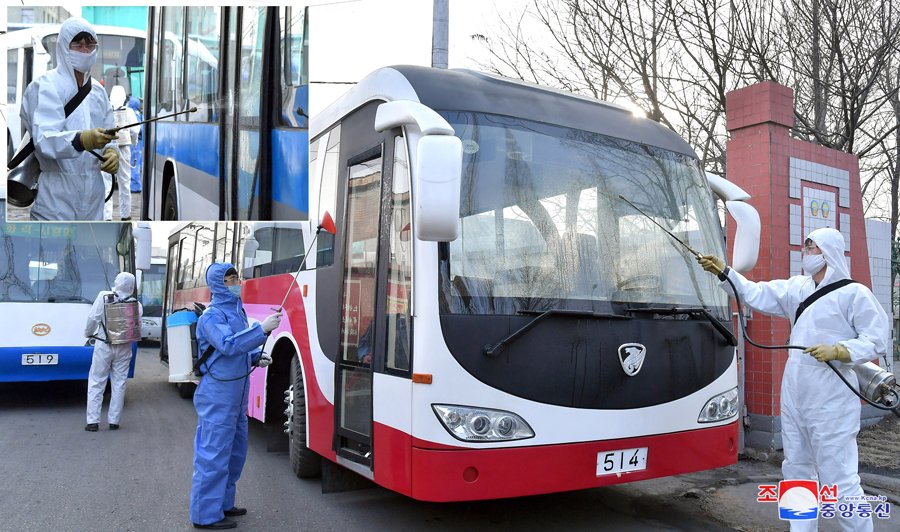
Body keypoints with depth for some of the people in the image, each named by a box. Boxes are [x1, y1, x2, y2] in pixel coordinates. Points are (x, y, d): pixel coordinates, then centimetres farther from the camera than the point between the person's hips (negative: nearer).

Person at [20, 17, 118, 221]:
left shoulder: (98, 90, 13)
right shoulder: (46, 86, -7)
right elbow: (43, 139, -21)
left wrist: (111, 152, -7)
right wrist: (82, 140, -40)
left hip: (93, 194, 6)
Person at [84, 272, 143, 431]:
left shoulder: (104, 296, -9)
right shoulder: (136, 305, -4)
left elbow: (93, 318, -9)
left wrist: (88, 333, 9)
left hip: (104, 346, -2)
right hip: (124, 349, 2)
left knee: (96, 383, 6)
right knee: (119, 384, 9)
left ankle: (93, 421, 4)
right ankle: (114, 421, 12)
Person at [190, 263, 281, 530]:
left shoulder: (237, 310, 12)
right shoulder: (212, 316, -13)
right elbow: (227, 345, -28)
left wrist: (256, 357, 5)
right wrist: (262, 329, -29)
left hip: (237, 393, 9)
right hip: (217, 394, -9)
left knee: (235, 451, 17)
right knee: (214, 453, -3)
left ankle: (223, 503, 31)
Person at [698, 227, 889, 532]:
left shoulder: (854, 294, -8)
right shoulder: (797, 288, 13)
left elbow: (878, 341, -9)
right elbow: (757, 294, 12)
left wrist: (839, 350, -22)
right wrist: (724, 272, 6)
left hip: (830, 400, -7)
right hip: (794, 395, 8)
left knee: (839, 478, -6)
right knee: (797, 470, 16)